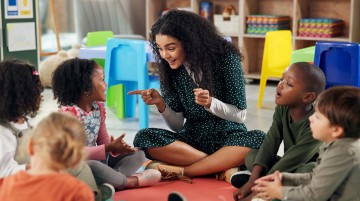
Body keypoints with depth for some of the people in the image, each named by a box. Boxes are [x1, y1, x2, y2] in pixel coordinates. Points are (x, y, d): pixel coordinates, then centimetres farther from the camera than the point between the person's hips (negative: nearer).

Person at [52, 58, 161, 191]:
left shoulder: (98, 107, 5)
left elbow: (103, 141, 7)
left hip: (98, 159, 9)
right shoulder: (68, 112, -21)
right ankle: (131, 181, -16)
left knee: (138, 154, 3)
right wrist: (108, 148, -29)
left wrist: (115, 147, -17)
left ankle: (106, 182, -23)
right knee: (92, 166, -42)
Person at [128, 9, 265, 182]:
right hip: (193, 138, 3)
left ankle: (182, 171, -27)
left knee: (259, 140, -35)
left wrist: (210, 103, -26)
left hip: (228, 136, -2)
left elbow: (240, 115, -9)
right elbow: (177, 126, -1)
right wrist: (161, 104, -20)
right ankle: (224, 166, -25)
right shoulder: (170, 69, -3)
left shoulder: (226, 59, -12)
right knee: (143, 138, -24)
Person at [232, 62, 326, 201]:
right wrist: (252, 181, -24)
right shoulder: (282, 110, -8)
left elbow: (289, 163, -30)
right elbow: (269, 146, -12)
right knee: (251, 155, -3)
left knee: (311, 169, -39)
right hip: (289, 168, 7)